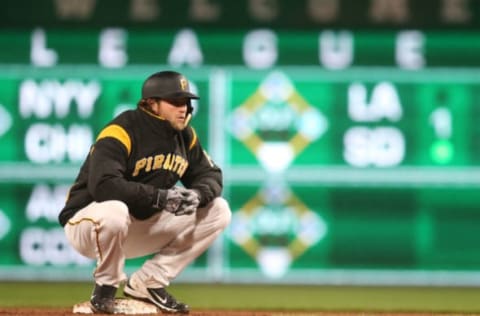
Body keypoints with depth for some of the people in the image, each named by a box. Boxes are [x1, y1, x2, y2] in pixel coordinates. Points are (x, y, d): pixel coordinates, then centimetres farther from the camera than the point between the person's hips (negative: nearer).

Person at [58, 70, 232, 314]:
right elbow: (103, 185, -35)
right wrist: (160, 197, -38)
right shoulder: (121, 132, -23)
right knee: (114, 211, -43)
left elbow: (210, 175, 6)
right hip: (86, 225, -7)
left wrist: (197, 195, -19)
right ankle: (106, 286, -11)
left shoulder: (184, 136, 1)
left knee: (217, 210, -3)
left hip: (142, 229, 7)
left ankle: (148, 283, 2)